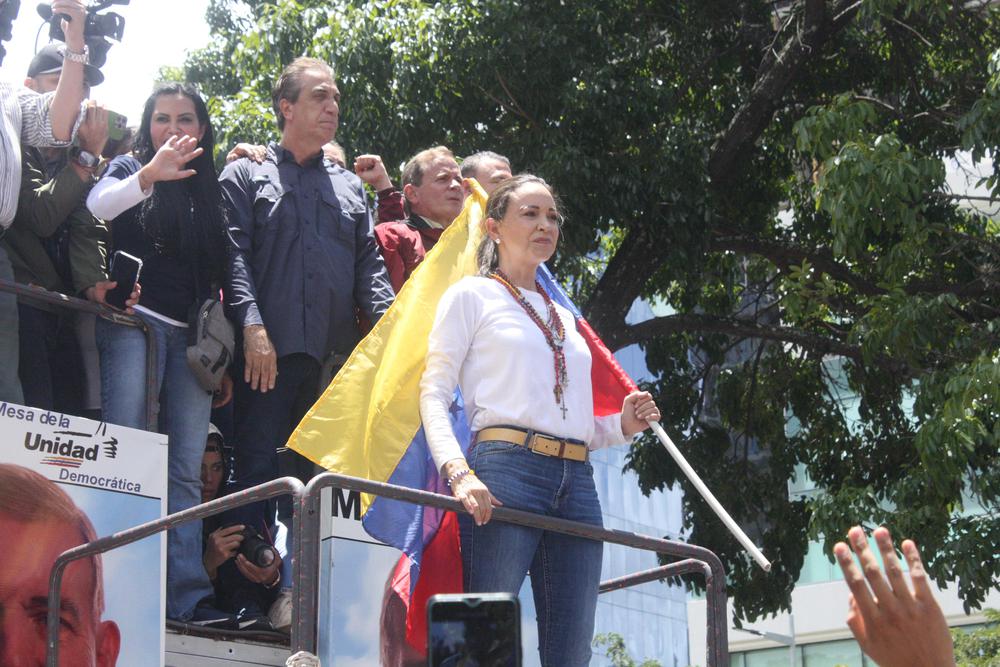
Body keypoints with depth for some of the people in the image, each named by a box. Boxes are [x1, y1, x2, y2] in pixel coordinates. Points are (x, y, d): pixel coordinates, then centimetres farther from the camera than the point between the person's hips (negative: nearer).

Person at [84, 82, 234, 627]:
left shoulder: (209, 187, 20)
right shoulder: (130, 168, 9)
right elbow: (95, 206, -13)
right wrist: (150, 175, -27)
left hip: (193, 335, 4)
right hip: (137, 322, -4)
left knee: (186, 469, -2)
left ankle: (187, 594, -5)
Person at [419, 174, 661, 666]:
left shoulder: (564, 317, 27)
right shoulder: (472, 295, 10)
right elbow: (434, 392, -2)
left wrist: (622, 425, 6)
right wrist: (458, 473, -18)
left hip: (576, 481, 6)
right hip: (507, 469, -6)